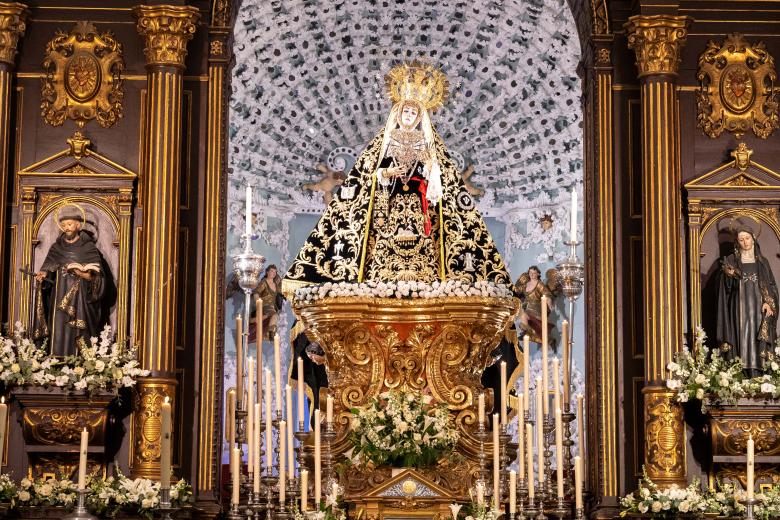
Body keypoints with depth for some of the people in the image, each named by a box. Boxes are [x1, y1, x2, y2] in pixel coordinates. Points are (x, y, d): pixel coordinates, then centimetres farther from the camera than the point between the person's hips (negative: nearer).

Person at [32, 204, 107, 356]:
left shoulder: (89, 248, 0)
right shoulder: (56, 247, 11)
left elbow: (97, 278, -3)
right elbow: (46, 271, 11)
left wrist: (85, 275, -22)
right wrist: (43, 275, -11)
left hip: (79, 303, -3)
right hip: (59, 302, 3)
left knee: (75, 338, -9)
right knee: (58, 337, -2)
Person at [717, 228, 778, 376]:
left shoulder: (762, 261, 13)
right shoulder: (731, 261, 7)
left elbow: (771, 285, 10)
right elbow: (727, 285, 1)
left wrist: (768, 302, -6)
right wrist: (730, 273, -20)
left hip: (758, 307, 2)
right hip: (740, 307, -2)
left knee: (758, 340, -5)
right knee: (743, 340, -9)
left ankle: (757, 376, -8)